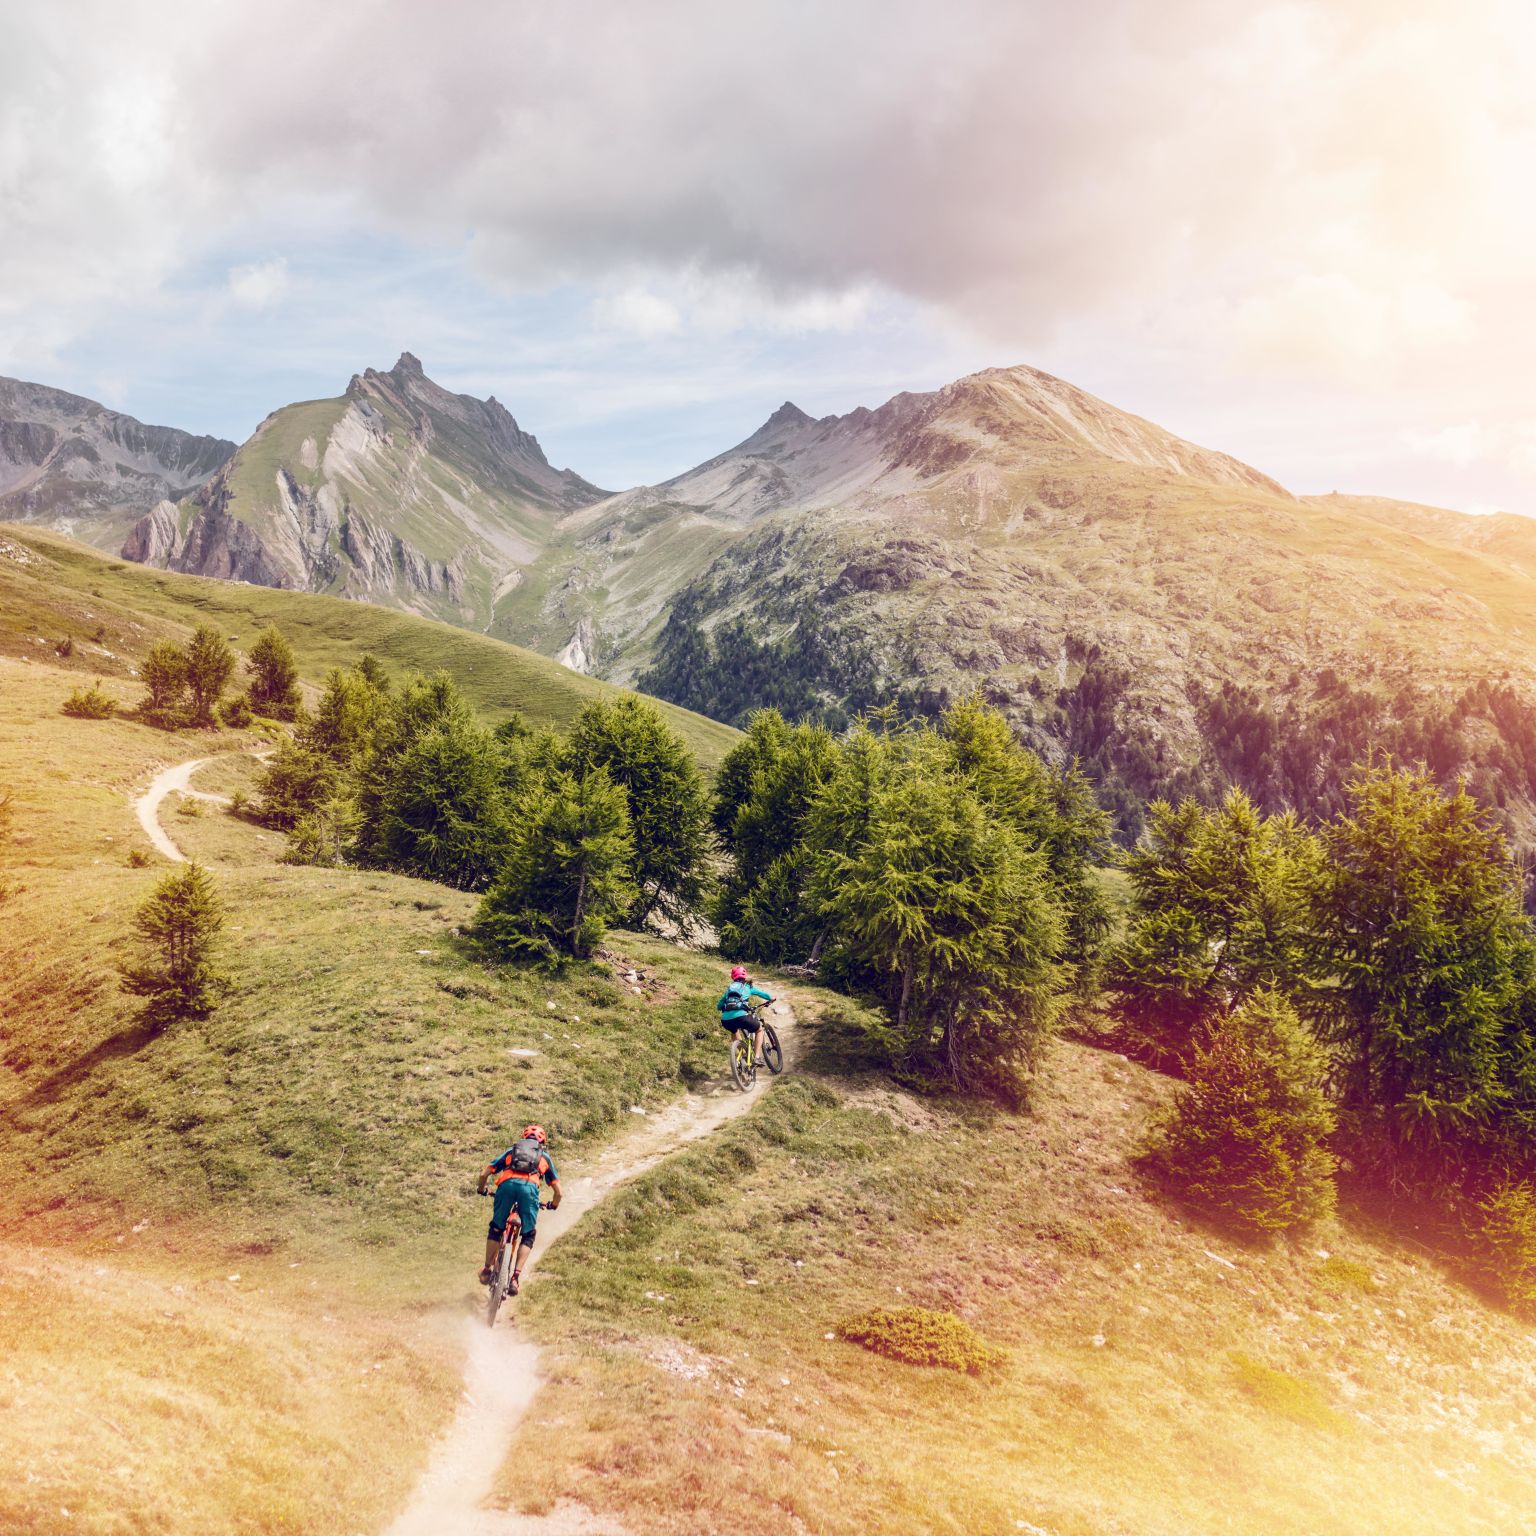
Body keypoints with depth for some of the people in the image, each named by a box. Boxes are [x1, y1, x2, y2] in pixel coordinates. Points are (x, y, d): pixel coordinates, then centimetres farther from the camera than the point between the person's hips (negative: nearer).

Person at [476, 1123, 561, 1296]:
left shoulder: (511, 1150, 34)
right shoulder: (544, 1157, 33)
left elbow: (484, 1173, 26)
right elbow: (558, 1192, 32)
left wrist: (482, 1190, 46)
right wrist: (554, 1205, 52)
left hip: (507, 1184, 1)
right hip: (530, 1187, -1)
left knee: (495, 1229, 23)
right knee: (528, 1235, 15)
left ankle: (488, 1269, 20)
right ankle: (516, 1277, 2)